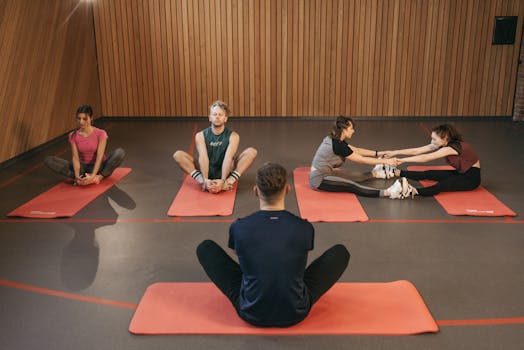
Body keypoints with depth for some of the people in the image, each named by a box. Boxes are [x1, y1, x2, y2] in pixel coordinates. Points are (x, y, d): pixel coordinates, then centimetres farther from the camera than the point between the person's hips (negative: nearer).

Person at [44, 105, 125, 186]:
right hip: (83, 167, 3)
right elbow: (75, 157, -12)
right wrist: (77, 176, -30)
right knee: (48, 160, -18)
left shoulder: (100, 134, -13)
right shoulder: (73, 136, -4)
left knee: (120, 152, -31)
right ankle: (82, 178, -30)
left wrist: (92, 176, -35)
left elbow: (99, 157, -21)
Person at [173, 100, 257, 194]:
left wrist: (222, 180, -35)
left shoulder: (233, 136, -7)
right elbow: (203, 157, -18)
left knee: (252, 152, -21)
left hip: (225, 171, -1)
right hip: (207, 171, 1)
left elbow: (228, 158, -21)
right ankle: (203, 181, -32)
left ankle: (228, 182, -33)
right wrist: (205, 179, -34)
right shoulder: (201, 136, -4)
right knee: (178, 155, -19)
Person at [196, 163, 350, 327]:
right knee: (340, 252, 14)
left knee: (205, 248, 14)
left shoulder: (239, 228, -10)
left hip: (251, 314, 0)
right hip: (295, 314, 0)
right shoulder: (304, 228, -9)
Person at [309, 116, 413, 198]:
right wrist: (385, 161, -10)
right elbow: (362, 160, -16)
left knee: (355, 176, 12)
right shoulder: (337, 145, -22)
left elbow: (357, 150, 16)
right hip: (319, 180, -10)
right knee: (351, 186, -20)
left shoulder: (334, 139, 6)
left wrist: (378, 153, 14)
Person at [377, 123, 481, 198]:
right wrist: (394, 153, -15)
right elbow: (417, 151, -9)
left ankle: (414, 191, -57)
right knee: (428, 174, -6)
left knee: (443, 185, -34)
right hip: (460, 173, 9)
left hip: (472, 177, -9)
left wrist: (403, 160, -33)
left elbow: (426, 158, -32)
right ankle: (398, 173, -6)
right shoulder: (442, 144, -3)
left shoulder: (453, 147, -27)